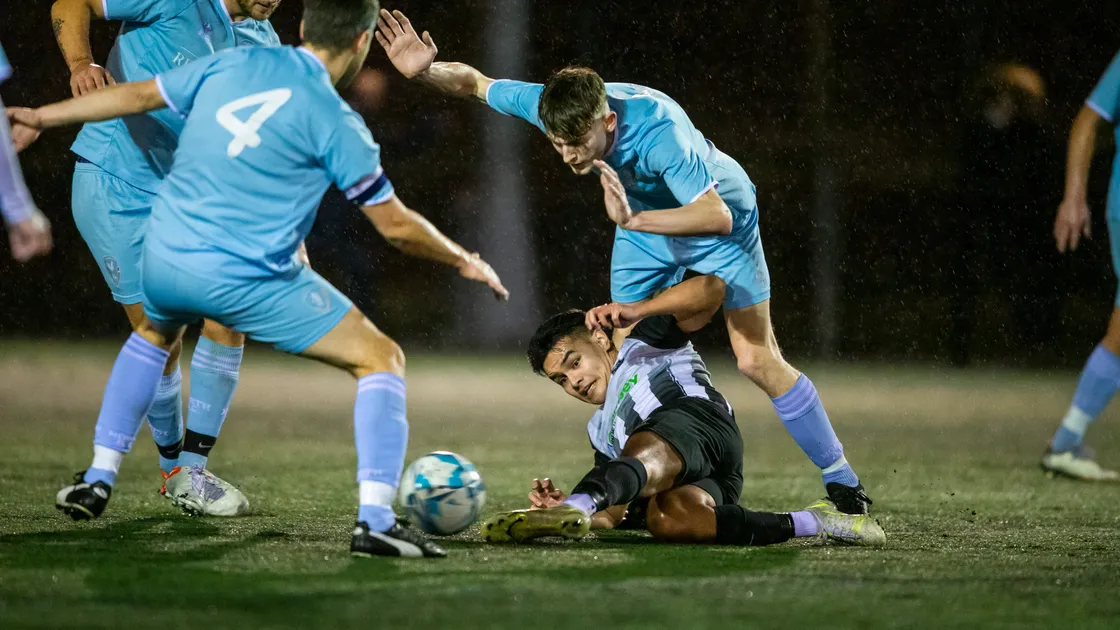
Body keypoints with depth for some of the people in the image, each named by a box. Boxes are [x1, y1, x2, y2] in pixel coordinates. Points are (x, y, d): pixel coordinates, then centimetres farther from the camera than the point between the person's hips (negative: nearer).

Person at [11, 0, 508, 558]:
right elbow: (396, 225, -2)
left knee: (156, 331, 39)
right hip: (250, 281, -5)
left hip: (163, 260, 5)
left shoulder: (231, 65, 6)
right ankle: (374, 520, -12)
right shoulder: (336, 123, -7)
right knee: (381, 360, 4)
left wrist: (39, 116, 29)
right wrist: (464, 262, 16)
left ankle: (97, 480, 35)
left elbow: (137, 96, 16)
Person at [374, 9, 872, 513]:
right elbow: (474, 82, -12)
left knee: (757, 361, -6)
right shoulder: (552, 107, -28)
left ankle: (840, 479, 8)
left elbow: (717, 216, -49)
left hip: (719, 217, -5)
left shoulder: (657, 129, -43)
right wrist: (425, 72, -32)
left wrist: (634, 220, -60)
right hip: (643, 219, 5)